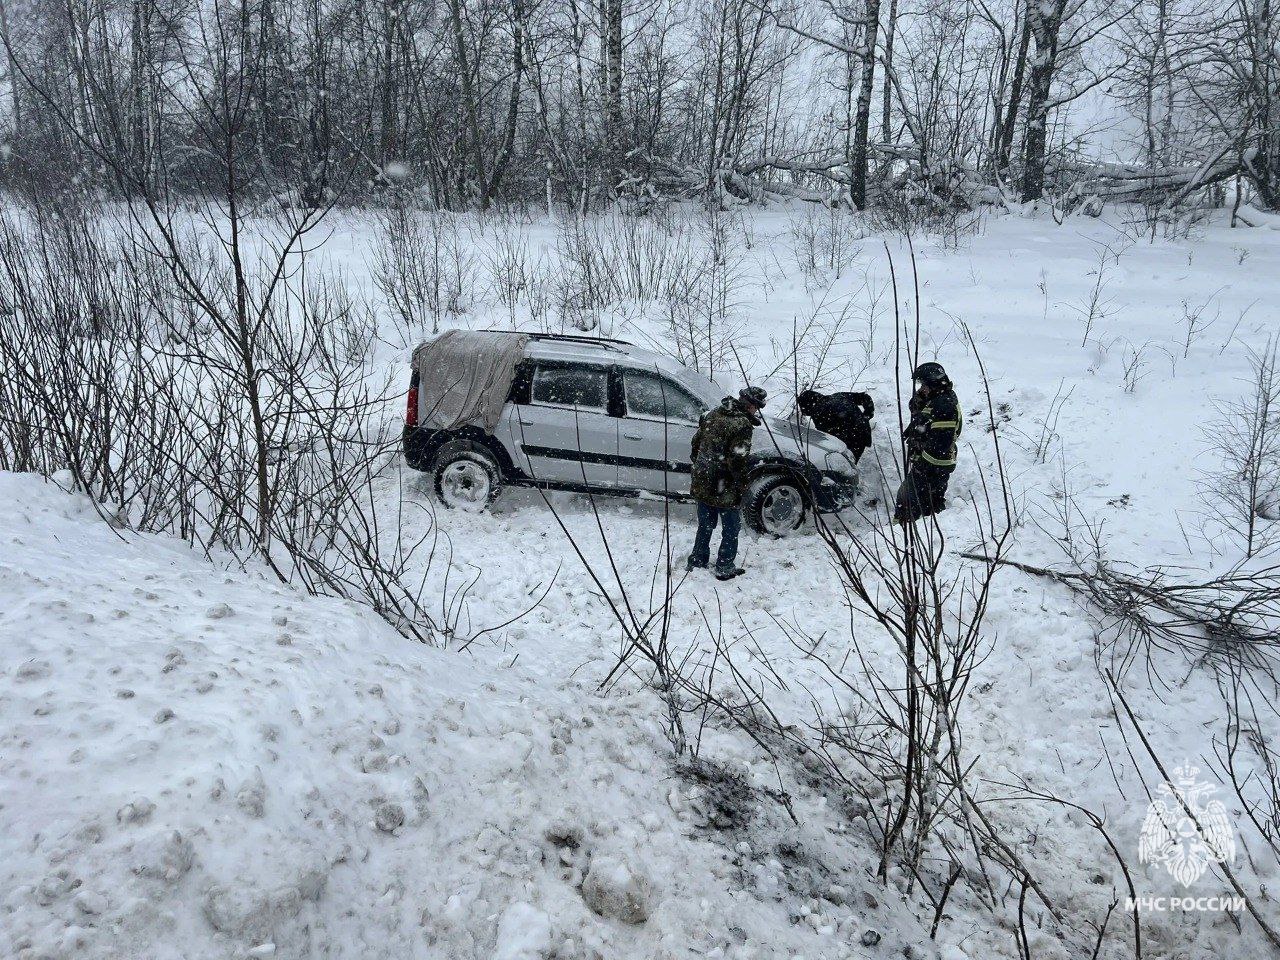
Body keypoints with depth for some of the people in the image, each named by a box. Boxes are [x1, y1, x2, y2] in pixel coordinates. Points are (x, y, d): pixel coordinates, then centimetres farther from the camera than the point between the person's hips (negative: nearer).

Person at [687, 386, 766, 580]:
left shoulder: (712, 414, 4)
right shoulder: (742, 425, -20)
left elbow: (696, 442, 12)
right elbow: (737, 461, -23)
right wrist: (741, 487, -11)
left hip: (701, 483, 7)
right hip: (724, 489, -7)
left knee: (705, 525, 23)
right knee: (731, 528, 12)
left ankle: (697, 561, 33)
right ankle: (724, 568, 20)